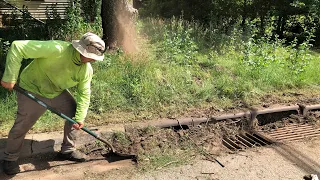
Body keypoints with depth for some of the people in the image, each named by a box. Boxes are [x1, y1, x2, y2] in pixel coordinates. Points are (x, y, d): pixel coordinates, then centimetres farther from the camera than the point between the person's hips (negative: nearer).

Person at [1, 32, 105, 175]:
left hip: (57, 92, 6)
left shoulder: (87, 70, -15)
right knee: (21, 126, 2)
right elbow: (17, 47, -34)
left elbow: (84, 94, -7)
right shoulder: (56, 49, -36)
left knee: (75, 113, 3)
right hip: (32, 91, -6)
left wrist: (80, 118, -19)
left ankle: (67, 150, 22)